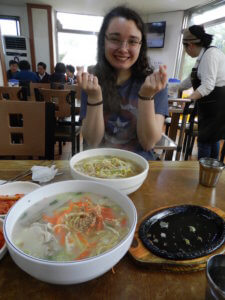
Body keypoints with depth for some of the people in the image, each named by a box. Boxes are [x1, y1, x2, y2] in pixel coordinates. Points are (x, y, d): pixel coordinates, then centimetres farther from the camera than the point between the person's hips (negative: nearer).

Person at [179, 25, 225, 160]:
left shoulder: (210, 54, -17)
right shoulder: (203, 56, 12)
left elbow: (207, 85, -27)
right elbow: (191, 79, 24)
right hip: (210, 105, 9)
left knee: (205, 140, -6)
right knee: (212, 138, 15)